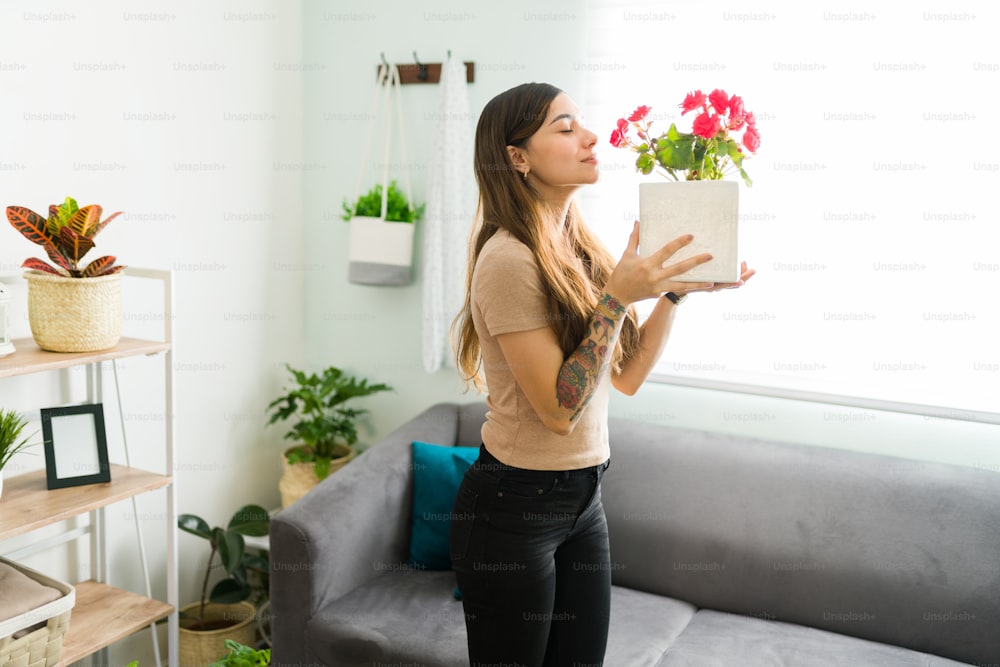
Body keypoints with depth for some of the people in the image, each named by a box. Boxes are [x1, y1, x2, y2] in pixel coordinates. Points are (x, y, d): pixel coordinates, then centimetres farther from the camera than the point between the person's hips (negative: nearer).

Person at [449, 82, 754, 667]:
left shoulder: (578, 249, 6)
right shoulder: (508, 259, -19)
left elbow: (627, 376, 7)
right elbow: (559, 410, -21)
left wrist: (675, 290, -4)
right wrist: (618, 296, -23)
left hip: (583, 501, 7)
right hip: (512, 508, -7)